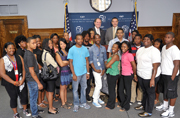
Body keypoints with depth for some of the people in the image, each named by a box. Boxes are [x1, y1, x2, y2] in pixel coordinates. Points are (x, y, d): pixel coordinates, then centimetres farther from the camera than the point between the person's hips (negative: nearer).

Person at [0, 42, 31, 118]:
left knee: (24, 96, 8)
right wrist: (14, 82, -14)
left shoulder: (19, 57, 2)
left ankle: (25, 110, 33)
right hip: (10, 83, -2)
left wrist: (23, 79, -10)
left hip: (21, 81, 2)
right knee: (13, 98, 10)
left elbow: (24, 69, 1)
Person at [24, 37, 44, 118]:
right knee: (33, 97, 5)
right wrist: (38, 83, -21)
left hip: (32, 79, 9)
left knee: (33, 96, 23)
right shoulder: (29, 55, -23)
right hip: (32, 80, -9)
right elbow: (31, 71, -24)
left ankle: (35, 110, 40)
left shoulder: (29, 53, 7)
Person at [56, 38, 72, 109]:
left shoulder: (67, 52, 10)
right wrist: (68, 62, -2)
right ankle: (63, 103, 16)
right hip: (62, 72, -5)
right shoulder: (58, 53, -8)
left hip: (68, 71, 5)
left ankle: (65, 101, 28)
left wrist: (65, 62, -7)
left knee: (65, 87, 15)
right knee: (62, 88, 4)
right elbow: (61, 64, -14)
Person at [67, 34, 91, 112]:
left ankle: (83, 103, 29)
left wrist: (88, 72, 3)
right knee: (75, 89, 6)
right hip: (76, 73, -3)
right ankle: (76, 104, 23)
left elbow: (87, 61, 7)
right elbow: (70, 62, -7)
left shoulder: (85, 49, 3)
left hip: (84, 73, 4)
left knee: (84, 88, 13)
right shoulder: (72, 49, -7)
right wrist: (73, 74, -11)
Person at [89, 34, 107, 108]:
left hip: (102, 69, 4)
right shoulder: (91, 49, -4)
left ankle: (97, 98, 31)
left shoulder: (103, 48, 9)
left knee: (98, 85, 15)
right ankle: (95, 101, 9)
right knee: (99, 85, -5)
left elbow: (105, 59, 10)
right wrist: (95, 69, -11)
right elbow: (90, 60, -5)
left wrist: (104, 69, 2)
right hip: (96, 69, -4)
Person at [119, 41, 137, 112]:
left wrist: (135, 75, -5)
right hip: (123, 75, 8)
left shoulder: (129, 55, -18)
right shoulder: (123, 54, 6)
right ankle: (122, 103, 36)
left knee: (127, 91, 7)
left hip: (128, 75, -8)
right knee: (120, 90, 16)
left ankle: (126, 106, 23)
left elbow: (134, 66, -15)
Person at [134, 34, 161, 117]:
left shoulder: (154, 51, -16)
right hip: (140, 75, 7)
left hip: (150, 77, -7)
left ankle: (148, 112, 20)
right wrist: (135, 74, 14)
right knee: (144, 92, 22)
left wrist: (152, 79, -25)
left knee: (150, 93, 7)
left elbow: (156, 66, -20)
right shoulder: (140, 49, 8)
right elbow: (137, 62, 15)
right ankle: (143, 105, 42)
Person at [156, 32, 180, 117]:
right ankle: (165, 106, 39)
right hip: (163, 74, 8)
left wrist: (172, 78, -18)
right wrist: (161, 71, 11)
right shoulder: (164, 47, 7)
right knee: (165, 91, 20)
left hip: (171, 75, -8)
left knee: (171, 93, 5)